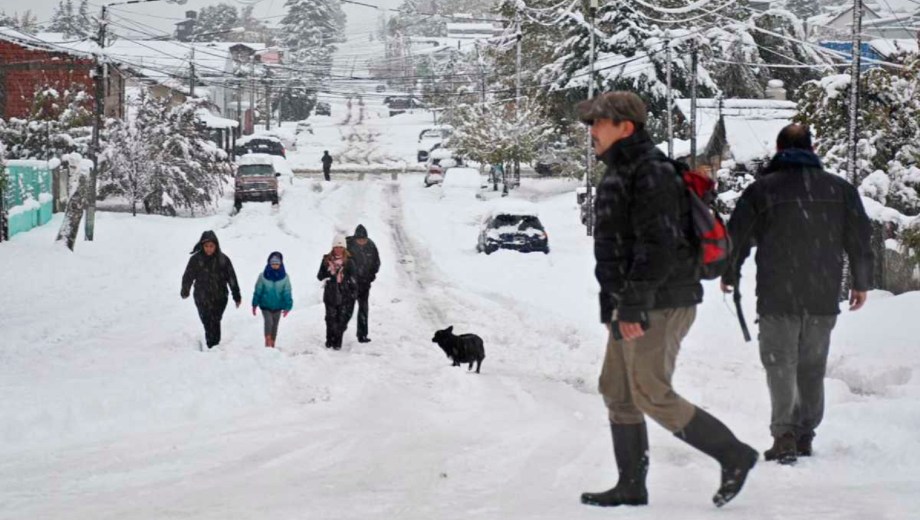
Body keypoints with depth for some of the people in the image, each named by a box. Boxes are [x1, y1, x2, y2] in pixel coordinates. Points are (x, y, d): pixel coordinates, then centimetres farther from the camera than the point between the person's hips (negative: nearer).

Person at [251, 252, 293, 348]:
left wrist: (287, 307, -4)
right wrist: (254, 305, 1)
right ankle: (267, 342, -16)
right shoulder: (263, 276, -9)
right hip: (265, 305, -2)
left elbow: (287, 293, -2)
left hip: (278, 306, 2)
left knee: (275, 325, 12)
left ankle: (272, 344, 26)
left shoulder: (284, 277, -6)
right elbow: (258, 291, -2)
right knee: (268, 321, -20)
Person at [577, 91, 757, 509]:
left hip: (658, 305, -10)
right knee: (617, 392, 11)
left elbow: (658, 245, -23)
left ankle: (733, 454, 0)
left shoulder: (651, 173, -15)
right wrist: (617, 305, 22)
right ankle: (631, 487, 16)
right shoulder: (621, 173, 17)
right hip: (632, 306, 10)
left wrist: (632, 305, -26)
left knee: (652, 395, -10)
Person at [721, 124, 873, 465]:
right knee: (812, 368, 14)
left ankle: (784, 433, -17)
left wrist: (730, 276, 19)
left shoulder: (762, 189, -3)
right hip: (824, 297, 3)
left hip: (777, 298, -3)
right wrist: (861, 283, 18)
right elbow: (860, 239, 7)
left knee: (780, 364, -2)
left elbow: (737, 237, 2)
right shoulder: (840, 189, 5)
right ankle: (805, 434, 16)